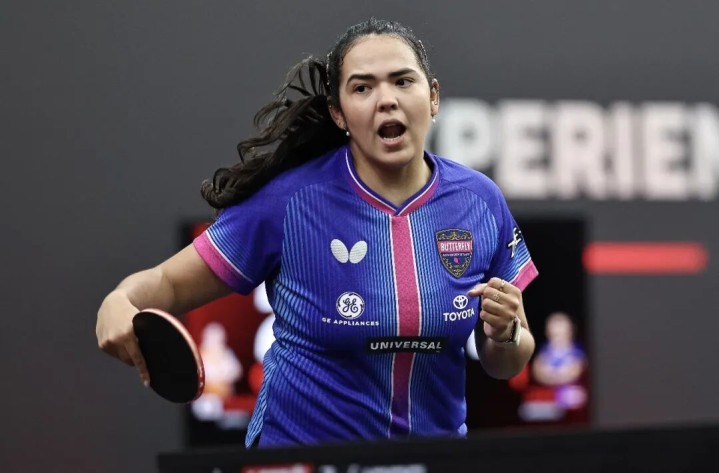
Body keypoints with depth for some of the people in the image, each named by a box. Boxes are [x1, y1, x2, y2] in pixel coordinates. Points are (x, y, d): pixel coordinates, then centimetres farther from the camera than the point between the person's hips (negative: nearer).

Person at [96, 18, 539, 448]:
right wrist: (120, 303, -31)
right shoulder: (286, 200, -18)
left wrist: (506, 335, -22)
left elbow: (505, 366, 1)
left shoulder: (481, 201, -9)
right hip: (298, 448, -3)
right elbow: (169, 284, -9)